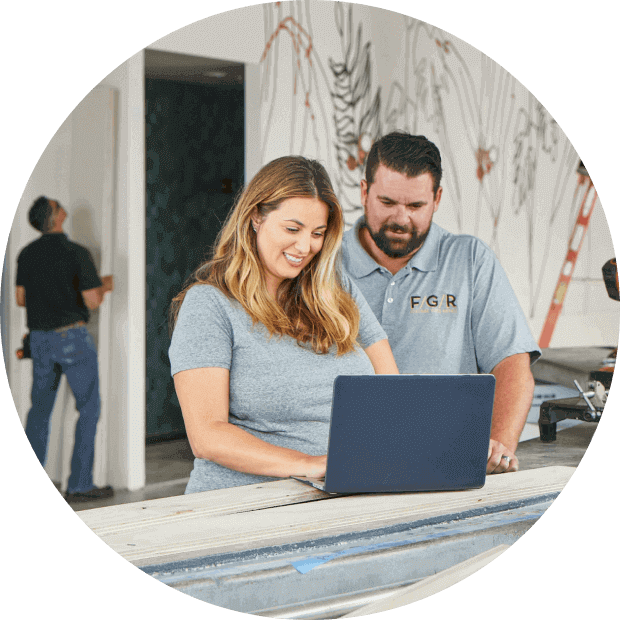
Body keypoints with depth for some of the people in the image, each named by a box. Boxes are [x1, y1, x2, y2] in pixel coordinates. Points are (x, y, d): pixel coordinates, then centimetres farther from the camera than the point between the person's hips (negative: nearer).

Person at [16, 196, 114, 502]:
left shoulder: (26, 254, 4)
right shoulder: (77, 253, -14)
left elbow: (20, 298, 10)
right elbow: (92, 301, -15)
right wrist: (104, 286, 6)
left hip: (40, 338, 6)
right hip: (72, 338, -6)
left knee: (40, 408, 15)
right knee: (89, 408, 2)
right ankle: (79, 484, 0)